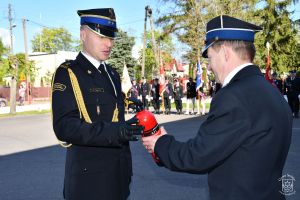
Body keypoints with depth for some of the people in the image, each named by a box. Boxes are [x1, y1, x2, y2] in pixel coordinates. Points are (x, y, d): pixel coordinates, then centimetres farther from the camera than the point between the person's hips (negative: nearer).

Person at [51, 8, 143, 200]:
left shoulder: (113, 74, 13)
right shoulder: (68, 73, -10)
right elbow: (64, 126, -20)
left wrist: (127, 169, 16)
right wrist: (114, 132, -32)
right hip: (89, 179, -7)